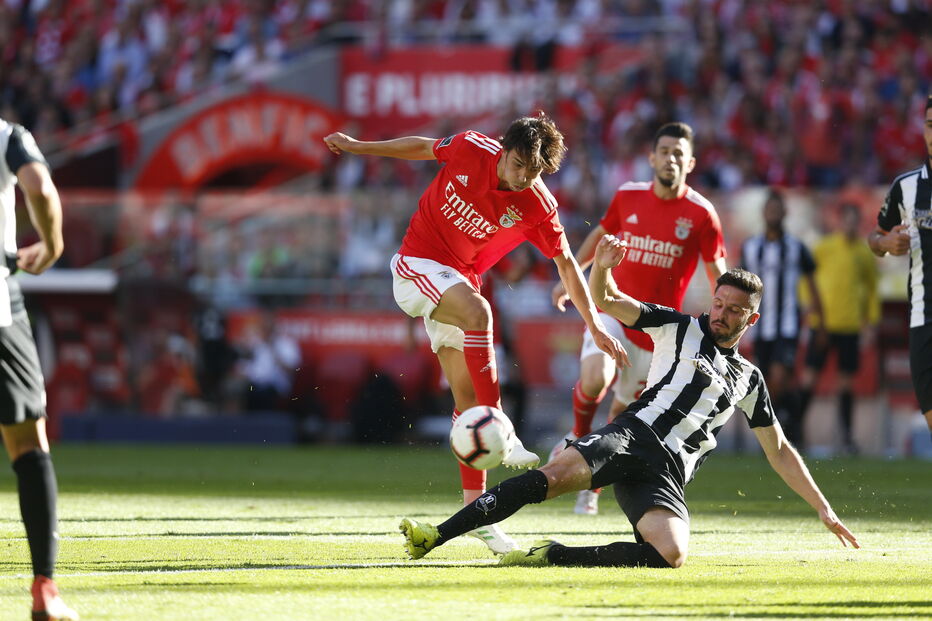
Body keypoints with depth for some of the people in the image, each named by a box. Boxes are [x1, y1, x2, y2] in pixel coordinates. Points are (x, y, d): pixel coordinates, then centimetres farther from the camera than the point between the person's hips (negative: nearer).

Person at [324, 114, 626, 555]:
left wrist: (595, 325, -4)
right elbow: (423, 147, 3)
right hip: (417, 264, -3)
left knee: (467, 395, -2)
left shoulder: (538, 208, -13)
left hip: (460, 281, 3)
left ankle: (474, 509, 2)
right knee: (477, 311, -33)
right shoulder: (470, 150, -17)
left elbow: (566, 264, -2)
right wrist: (357, 146, 8)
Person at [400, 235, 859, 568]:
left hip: (666, 473, 2)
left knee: (672, 555, -31)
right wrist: (602, 267, -17)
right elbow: (604, 301, 7)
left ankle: (556, 556, -23)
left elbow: (779, 451, 31)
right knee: (554, 476, -33)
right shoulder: (680, 328, 15)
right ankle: (436, 536, -39)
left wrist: (823, 509, 26)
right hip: (632, 434, -2)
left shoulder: (749, 379, 24)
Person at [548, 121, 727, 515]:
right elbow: (600, 235, 19)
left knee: (624, 411, 6)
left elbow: (717, 274, -2)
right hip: (613, 309, 1)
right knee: (595, 378, -26)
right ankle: (579, 435, 5)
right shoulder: (628, 197, 0)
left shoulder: (701, 214, -8)